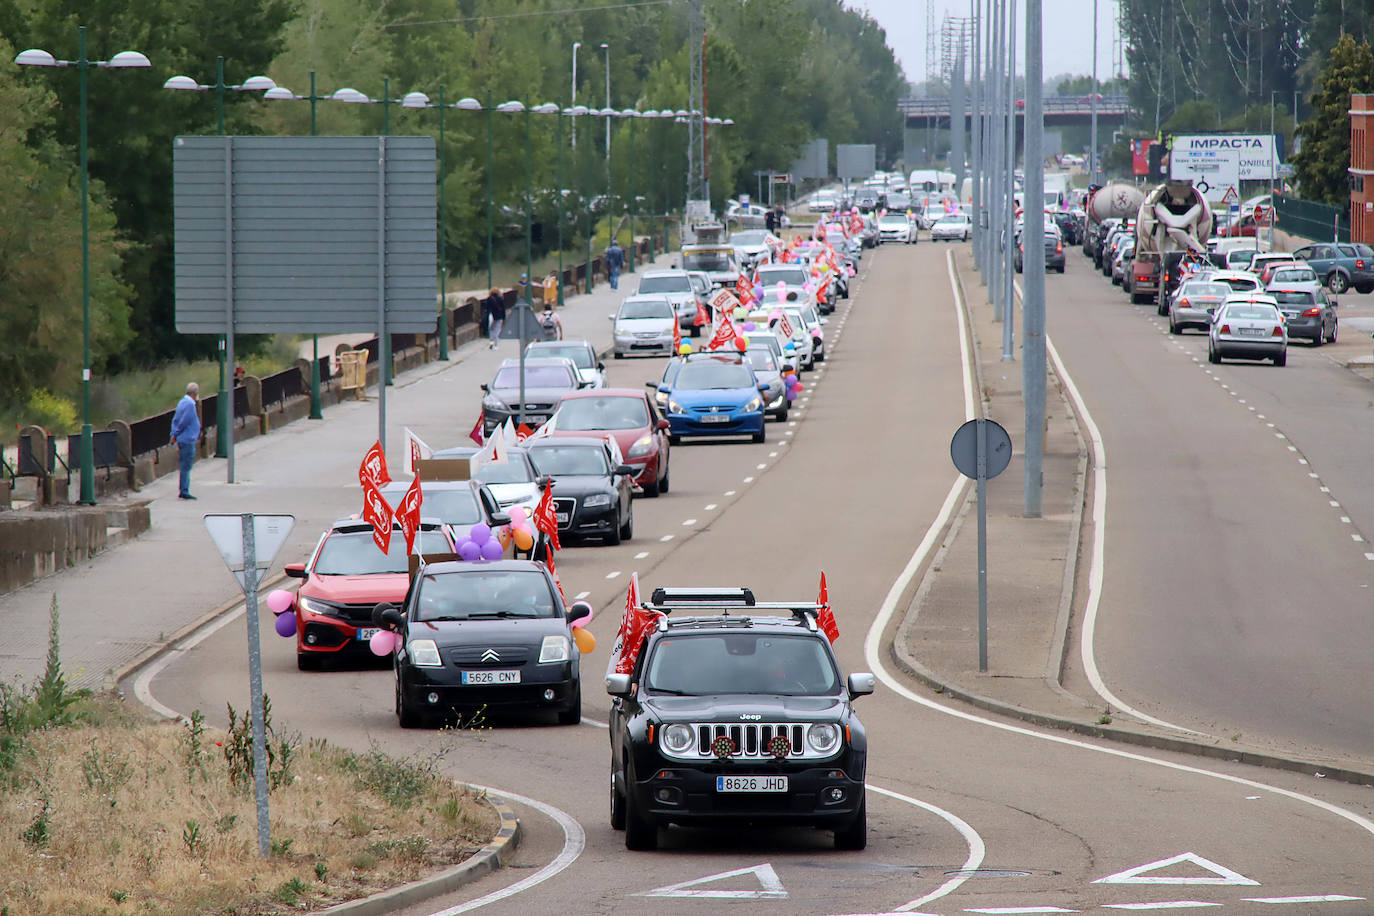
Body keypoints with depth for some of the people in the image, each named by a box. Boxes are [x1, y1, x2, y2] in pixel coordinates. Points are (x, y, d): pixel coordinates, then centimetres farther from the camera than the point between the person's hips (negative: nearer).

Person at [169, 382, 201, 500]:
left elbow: (175, 420, 14)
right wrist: (176, 435, -5)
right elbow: (184, 422, -18)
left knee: (185, 467, 14)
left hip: (182, 440, 9)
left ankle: (183, 491, 17)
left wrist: (174, 434, 8)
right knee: (186, 467, -6)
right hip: (188, 440, -9)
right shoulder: (190, 404, -17)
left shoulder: (182, 402, 13)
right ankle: (184, 491, -4)